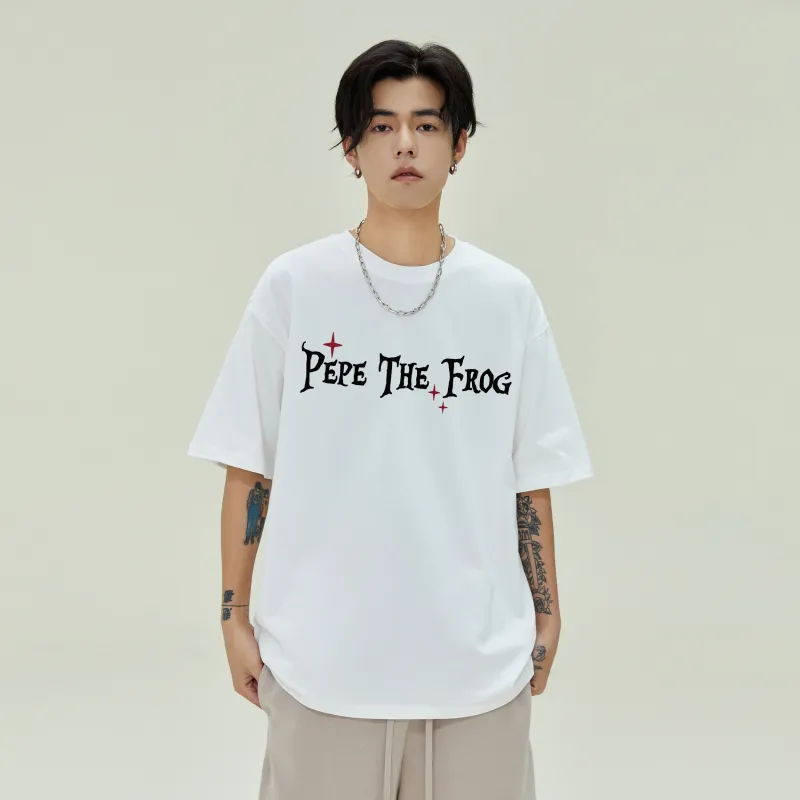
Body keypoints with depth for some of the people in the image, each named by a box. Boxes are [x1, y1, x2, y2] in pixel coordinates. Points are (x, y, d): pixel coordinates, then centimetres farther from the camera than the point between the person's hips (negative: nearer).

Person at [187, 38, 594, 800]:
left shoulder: (508, 298, 3)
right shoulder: (293, 286, -1)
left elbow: (531, 476, 6)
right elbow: (247, 466, 1)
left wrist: (546, 617, 6)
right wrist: (235, 615, 0)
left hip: (478, 657, 1)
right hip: (322, 654, -1)